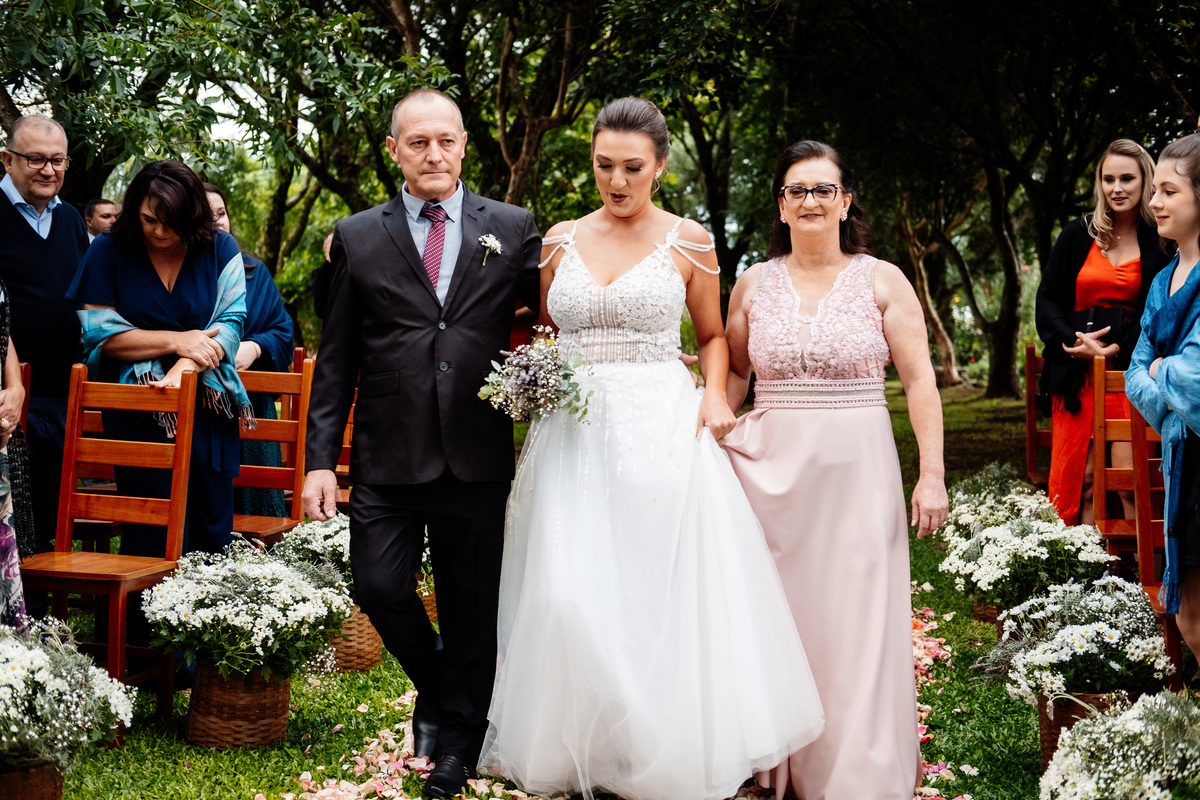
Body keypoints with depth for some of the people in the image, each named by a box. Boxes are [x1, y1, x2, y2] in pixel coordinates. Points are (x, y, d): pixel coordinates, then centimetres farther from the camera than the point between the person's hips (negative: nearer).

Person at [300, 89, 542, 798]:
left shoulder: (514, 228, 5)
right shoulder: (359, 238, 5)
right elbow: (337, 361, 5)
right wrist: (321, 459, 0)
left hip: (478, 458, 0)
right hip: (389, 459, 0)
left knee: (471, 605, 8)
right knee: (381, 588, -3)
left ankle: (459, 743, 28)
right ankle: (435, 689, 28)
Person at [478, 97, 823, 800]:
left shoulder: (688, 241, 4)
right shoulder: (561, 240, 10)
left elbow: (713, 333, 12)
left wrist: (716, 395, -5)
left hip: (664, 432, -2)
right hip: (574, 433, 2)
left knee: (666, 595, -3)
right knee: (570, 598, -5)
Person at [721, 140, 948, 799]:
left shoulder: (882, 281, 2)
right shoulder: (753, 284, 8)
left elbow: (920, 381, -1)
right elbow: (734, 375, 15)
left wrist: (932, 473, -8)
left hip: (856, 471, -2)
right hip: (771, 471, 2)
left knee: (856, 621, 0)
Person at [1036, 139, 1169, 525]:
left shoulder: (1159, 243, 3)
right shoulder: (1077, 235, 7)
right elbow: (1047, 301, 5)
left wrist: (1116, 347, -13)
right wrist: (1076, 340, -11)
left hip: (1130, 367, -1)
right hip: (1076, 372, 2)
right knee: (1080, 478, -2)